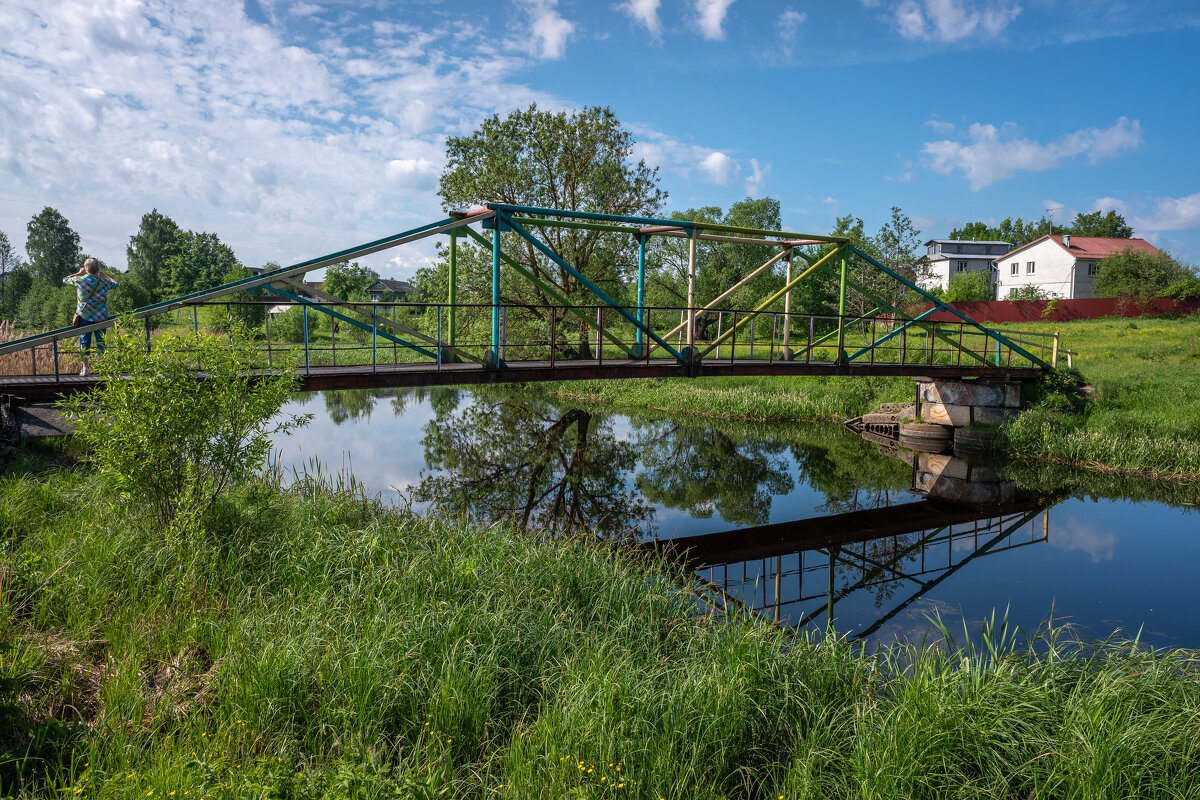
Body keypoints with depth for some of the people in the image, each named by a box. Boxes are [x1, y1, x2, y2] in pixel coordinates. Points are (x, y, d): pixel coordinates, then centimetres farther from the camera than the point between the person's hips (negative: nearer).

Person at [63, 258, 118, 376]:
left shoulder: (79, 280, -3)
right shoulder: (103, 282, -1)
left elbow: (65, 280, 16)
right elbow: (115, 284, 19)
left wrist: (79, 273, 24)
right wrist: (103, 275, 23)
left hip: (84, 315, 0)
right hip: (101, 317, 0)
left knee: (84, 341, 7)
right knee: (101, 341, 4)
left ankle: (85, 368, 5)